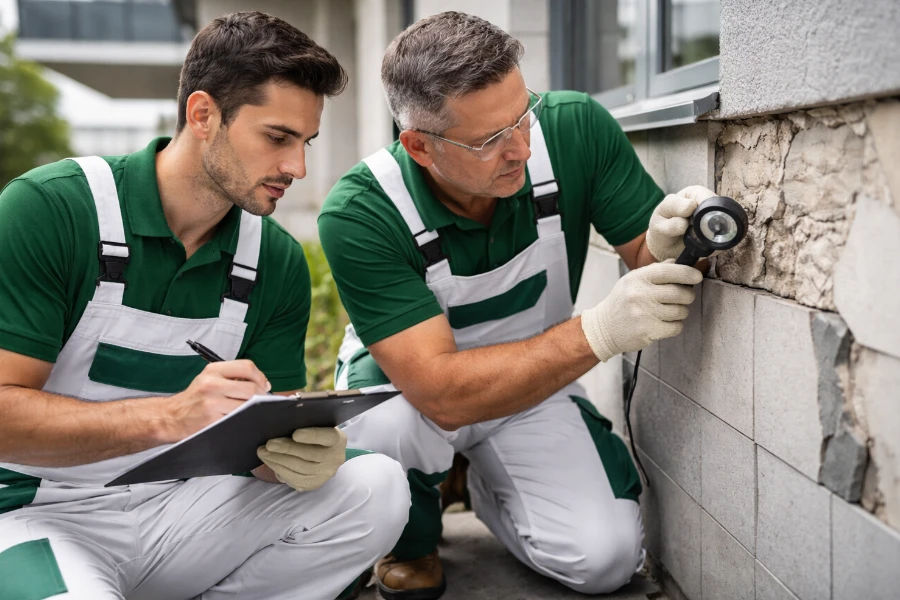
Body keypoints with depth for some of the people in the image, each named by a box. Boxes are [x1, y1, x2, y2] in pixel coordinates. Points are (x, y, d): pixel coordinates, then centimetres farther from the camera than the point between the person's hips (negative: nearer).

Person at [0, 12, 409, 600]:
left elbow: (267, 436, 1)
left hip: (182, 503, 5)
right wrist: (169, 415, -33)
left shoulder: (278, 261, -1)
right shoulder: (49, 208, -15)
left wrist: (297, 454, -24)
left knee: (375, 487, -14)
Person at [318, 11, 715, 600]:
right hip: (402, 385, -2)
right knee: (393, 431, -38)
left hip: (535, 376, 3)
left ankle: (491, 487, 17)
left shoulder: (576, 127, -22)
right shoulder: (359, 214, -30)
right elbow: (440, 392, -35)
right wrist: (599, 332, -45)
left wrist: (664, 246, -38)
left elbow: (644, 253, -12)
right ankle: (411, 540, 1)